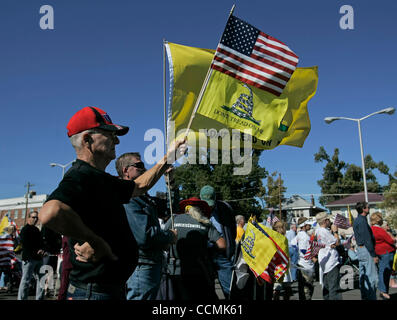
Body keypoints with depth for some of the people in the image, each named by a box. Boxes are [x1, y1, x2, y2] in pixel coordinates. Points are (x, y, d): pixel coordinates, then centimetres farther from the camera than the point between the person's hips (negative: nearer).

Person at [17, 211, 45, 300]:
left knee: (41, 279, 8)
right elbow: (25, 244, -14)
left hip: (38, 258, 8)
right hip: (29, 258, -8)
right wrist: (36, 251, -15)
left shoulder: (36, 229, 20)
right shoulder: (25, 229, -4)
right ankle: (22, 298, -1)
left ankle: (39, 298, 14)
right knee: (26, 280, -7)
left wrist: (42, 250, 3)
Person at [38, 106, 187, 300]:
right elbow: (50, 213, -40)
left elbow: (139, 186, 29)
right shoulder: (79, 177, -20)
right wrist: (94, 241, -27)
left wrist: (168, 158, 26)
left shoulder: (102, 180, 14)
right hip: (95, 291, -10)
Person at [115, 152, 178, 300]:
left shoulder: (143, 197, 15)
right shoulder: (127, 199, -19)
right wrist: (170, 236, -9)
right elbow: (144, 236, -27)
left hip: (152, 264, 10)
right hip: (141, 266, -10)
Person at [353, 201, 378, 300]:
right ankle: (371, 297, -3)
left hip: (360, 249, 10)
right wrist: (374, 255, -17)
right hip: (366, 250, -10)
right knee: (371, 276, -5)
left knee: (363, 275, 14)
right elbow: (367, 239, -20)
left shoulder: (357, 220, 13)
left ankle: (364, 296, 21)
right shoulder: (362, 221, -17)